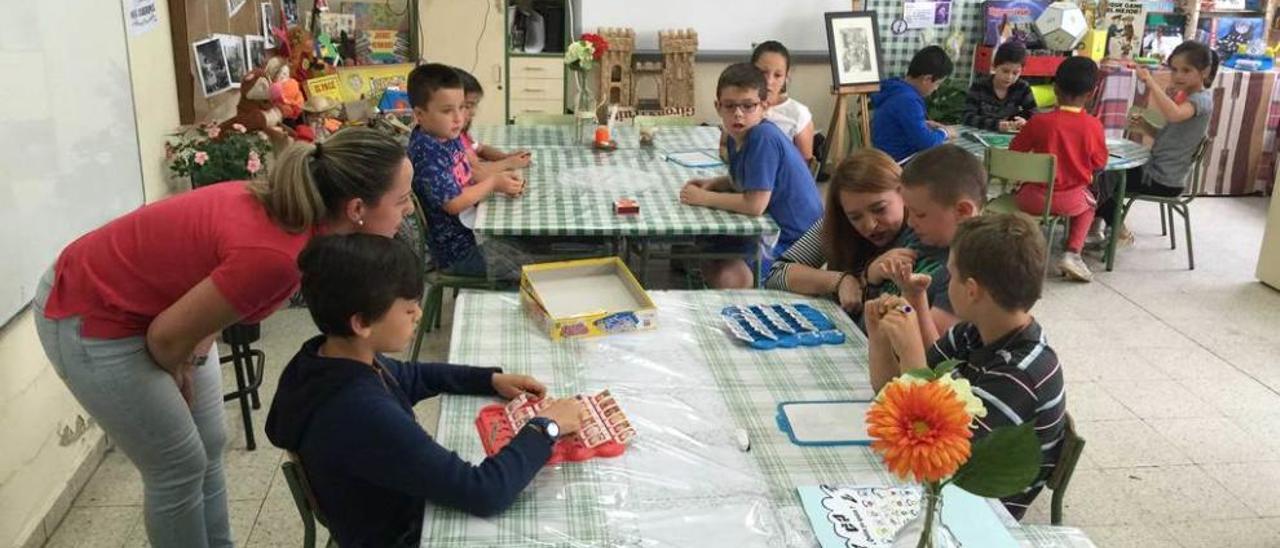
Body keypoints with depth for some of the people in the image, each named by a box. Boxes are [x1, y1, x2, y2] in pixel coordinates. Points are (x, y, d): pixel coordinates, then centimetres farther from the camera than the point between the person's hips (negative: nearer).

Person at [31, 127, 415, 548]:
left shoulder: (294, 209, -12)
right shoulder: (276, 254, -37)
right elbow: (167, 334, -23)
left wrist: (198, 353, -1)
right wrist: (177, 373, -2)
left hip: (158, 302, 8)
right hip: (92, 319, -8)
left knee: (210, 447, 15)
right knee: (179, 467, 4)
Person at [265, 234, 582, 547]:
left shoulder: (328, 358, -11)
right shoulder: (361, 415, -37)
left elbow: (410, 378, 11)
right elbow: (484, 494, -34)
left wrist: (491, 379, 0)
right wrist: (546, 427, -21)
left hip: (398, 512, 7)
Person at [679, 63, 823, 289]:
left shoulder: (763, 137, -24)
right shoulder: (738, 136, 3)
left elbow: (754, 204, -28)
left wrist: (703, 198, -17)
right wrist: (712, 183, 3)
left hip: (794, 237, -9)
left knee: (729, 277, -24)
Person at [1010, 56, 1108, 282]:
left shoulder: (1039, 122, -14)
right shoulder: (1093, 125, -10)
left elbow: (1014, 152, -2)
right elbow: (1099, 165, -1)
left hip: (1035, 199, -1)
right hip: (1071, 200, 1)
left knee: (1019, 191, 33)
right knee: (1089, 203, 34)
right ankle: (1073, 253, 15)